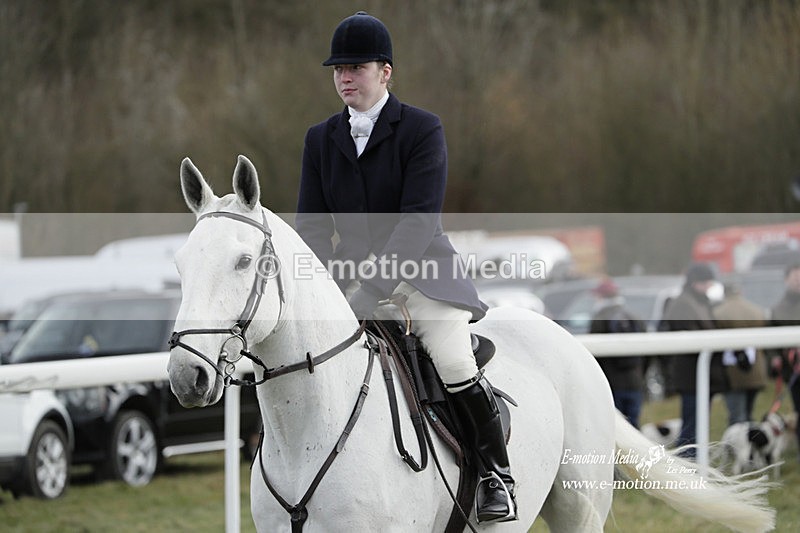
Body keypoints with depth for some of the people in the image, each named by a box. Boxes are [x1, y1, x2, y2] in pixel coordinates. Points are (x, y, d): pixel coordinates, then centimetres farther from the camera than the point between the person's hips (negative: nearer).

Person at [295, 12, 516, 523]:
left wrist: (373, 287, -27)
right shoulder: (321, 139, 8)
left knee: (455, 365, -21)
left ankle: (497, 475, -2)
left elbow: (420, 219, -17)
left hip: (422, 270, -5)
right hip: (352, 272, 5)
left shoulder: (422, 128, -8)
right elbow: (312, 225, 6)